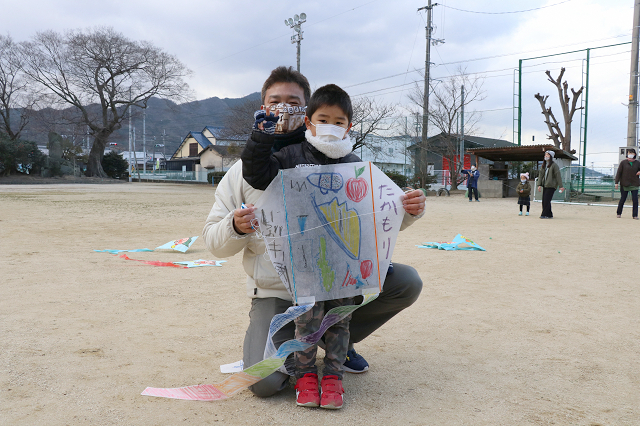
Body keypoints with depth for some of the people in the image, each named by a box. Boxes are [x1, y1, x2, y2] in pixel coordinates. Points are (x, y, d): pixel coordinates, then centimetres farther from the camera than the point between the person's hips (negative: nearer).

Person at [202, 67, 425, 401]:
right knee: (264, 382, -23)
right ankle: (292, 342, 15)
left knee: (406, 282, -17)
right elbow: (214, 242, 3)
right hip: (274, 294, -2)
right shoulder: (243, 170, 2)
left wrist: (405, 211, -15)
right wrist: (235, 228, -20)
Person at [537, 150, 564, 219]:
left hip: (551, 185, -7)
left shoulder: (554, 165, -6)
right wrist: (539, 184, 2)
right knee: (544, 200, 5)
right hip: (545, 185, 7)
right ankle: (549, 215, 13)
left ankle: (544, 214, -7)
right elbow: (541, 175, 12)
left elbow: (558, 176, -8)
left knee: (547, 200, -11)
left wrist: (561, 186, -10)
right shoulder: (544, 165, 14)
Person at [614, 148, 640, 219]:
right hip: (625, 184, -2)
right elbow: (618, 173, 0)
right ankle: (619, 213, 19)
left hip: (634, 185, 2)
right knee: (622, 199, 2)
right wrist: (616, 182, -6)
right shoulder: (623, 162, 1)